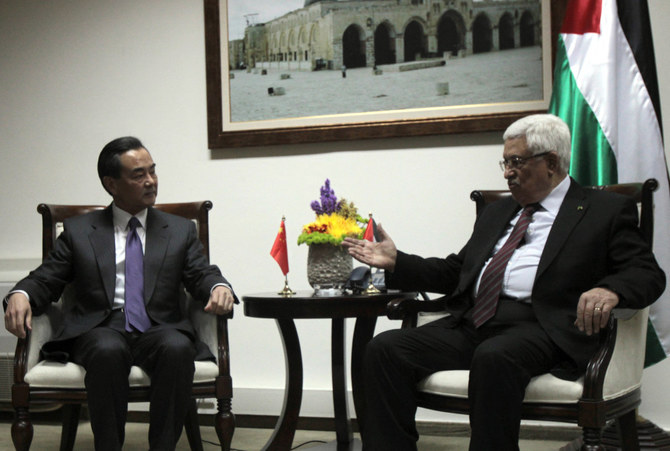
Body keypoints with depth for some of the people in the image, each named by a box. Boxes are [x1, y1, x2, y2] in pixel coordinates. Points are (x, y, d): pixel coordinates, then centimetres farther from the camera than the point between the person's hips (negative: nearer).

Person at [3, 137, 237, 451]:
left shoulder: (180, 231, 19)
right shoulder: (78, 231, 16)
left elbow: (202, 275, 8)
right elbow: (45, 279, 12)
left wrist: (220, 287, -18)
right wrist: (20, 295, -12)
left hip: (158, 331, 1)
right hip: (101, 330, -1)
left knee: (177, 348, -35)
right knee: (107, 351, -37)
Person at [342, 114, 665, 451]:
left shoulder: (605, 210, 10)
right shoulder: (497, 212, 29)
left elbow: (648, 273, 0)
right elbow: (455, 271, 28)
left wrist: (609, 290, -22)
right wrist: (396, 262, 14)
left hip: (537, 325, -6)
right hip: (471, 322, 6)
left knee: (494, 356, -40)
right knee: (383, 349, -17)